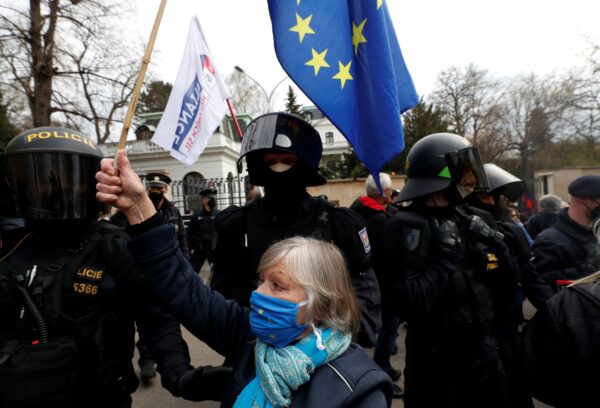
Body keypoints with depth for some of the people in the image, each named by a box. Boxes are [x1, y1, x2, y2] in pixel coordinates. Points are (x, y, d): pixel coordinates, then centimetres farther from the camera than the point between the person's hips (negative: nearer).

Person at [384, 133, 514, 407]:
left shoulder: (473, 219, 2)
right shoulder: (409, 225, -18)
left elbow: (505, 287, 5)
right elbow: (412, 305, -26)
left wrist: (494, 245, -9)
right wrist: (446, 256, -25)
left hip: (482, 348, 7)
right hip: (437, 358, -6)